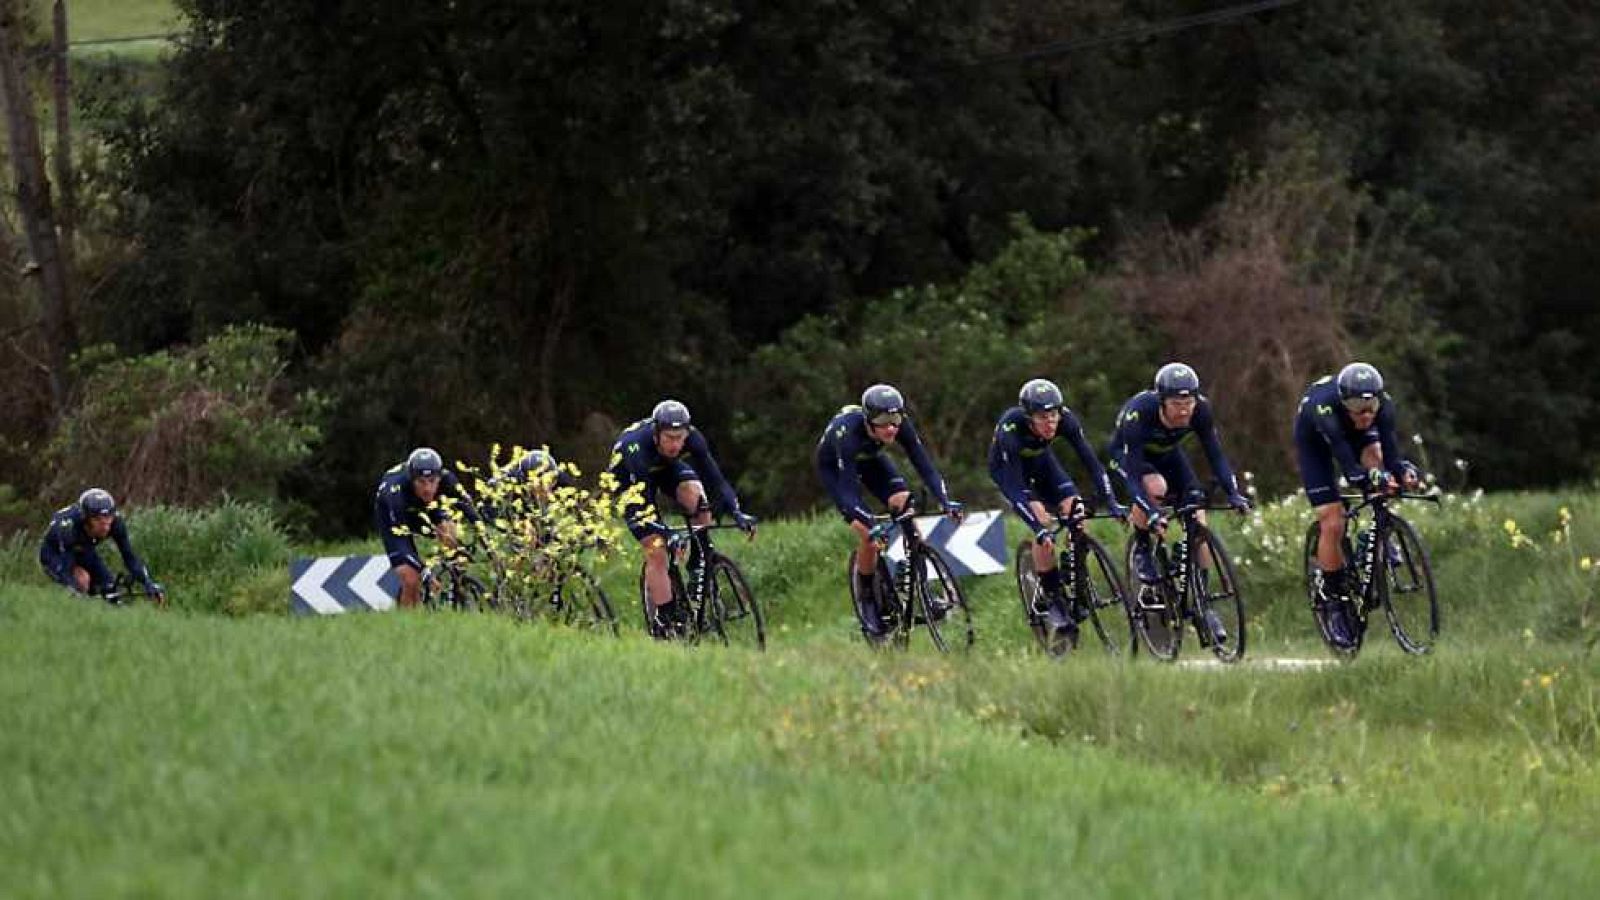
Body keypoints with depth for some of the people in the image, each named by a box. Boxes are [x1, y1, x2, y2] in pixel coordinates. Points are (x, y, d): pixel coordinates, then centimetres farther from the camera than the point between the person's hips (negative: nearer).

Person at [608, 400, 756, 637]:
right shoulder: (637, 446, -40)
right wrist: (663, 531, -58)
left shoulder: (692, 439, -30)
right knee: (656, 551, -17)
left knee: (694, 494, -31)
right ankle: (664, 625, -12)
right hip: (629, 478, -3)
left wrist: (736, 512, -44)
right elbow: (642, 500, -44)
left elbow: (715, 478, -30)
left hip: (666, 467, 3)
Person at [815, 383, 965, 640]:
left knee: (905, 504, -21)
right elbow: (848, 486, -43)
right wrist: (864, 519, -58)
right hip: (833, 465, -4)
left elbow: (924, 464, -31)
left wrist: (945, 500, -46)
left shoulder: (901, 426, -30)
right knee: (868, 535, -18)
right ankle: (867, 603, 3)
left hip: (869, 458, 4)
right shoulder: (848, 431, -42)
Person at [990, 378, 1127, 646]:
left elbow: (1091, 461, -28)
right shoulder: (1010, 430, -40)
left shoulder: (1066, 420, -30)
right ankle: (1053, 603, -14)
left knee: (1075, 512, -16)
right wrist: (1039, 529, -49)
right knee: (1040, 517, -25)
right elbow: (1014, 487, -41)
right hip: (1006, 467, -4)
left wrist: (1111, 502, -38)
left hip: (1039, 459, 4)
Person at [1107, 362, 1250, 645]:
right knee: (1156, 487, -36)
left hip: (1167, 453, 4)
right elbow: (1132, 472, -39)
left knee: (1197, 519, -11)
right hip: (1127, 453, -4)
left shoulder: (1200, 410, -29)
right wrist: (1150, 512, -51)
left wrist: (1233, 492, -37)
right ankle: (1141, 549, -8)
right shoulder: (1138, 413, -39)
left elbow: (1215, 453, -23)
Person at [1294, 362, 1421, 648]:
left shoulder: (1384, 404, -33)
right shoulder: (1324, 407, -44)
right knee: (1332, 523, -13)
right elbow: (1348, 466, -48)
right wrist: (1372, 478, -63)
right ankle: (1332, 604, 0)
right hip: (1313, 439, -4)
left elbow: (1391, 450, -38)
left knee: (1374, 458, -30)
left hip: (1353, 433, 4)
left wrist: (1403, 471, -57)